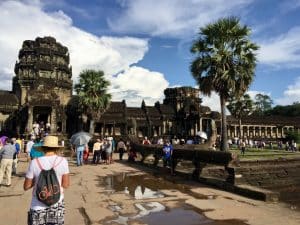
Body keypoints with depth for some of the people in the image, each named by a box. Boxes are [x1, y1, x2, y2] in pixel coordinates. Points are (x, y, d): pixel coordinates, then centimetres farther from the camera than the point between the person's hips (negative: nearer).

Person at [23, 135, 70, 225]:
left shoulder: (35, 162, -13)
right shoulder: (62, 161, -12)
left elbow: (26, 187, -3)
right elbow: (66, 185, -7)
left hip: (38, 206, 0)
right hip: (56, 204, 1)